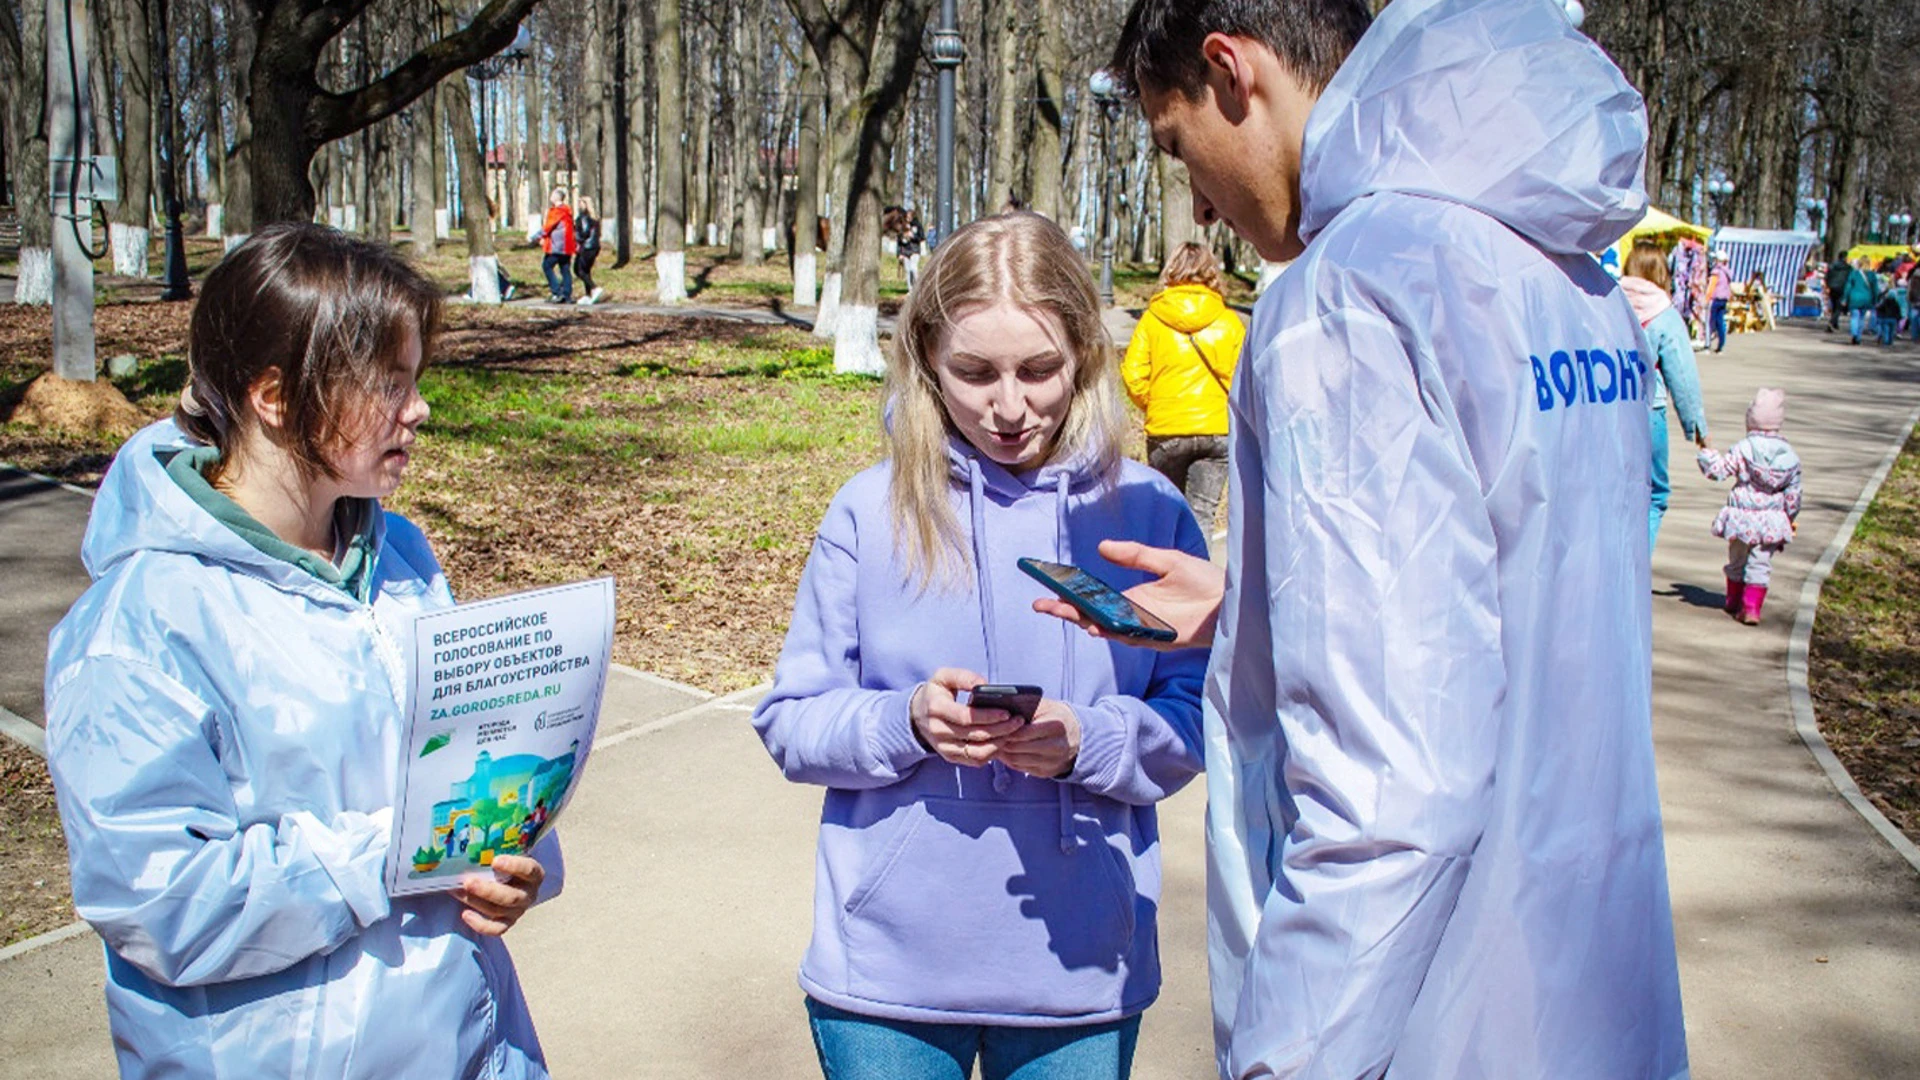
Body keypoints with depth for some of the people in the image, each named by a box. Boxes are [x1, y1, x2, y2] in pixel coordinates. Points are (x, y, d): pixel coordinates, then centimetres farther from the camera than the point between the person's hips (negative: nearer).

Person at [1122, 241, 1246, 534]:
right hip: (1218, 430, 0)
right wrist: (1226, 412, 13)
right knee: (1202, 514, 3)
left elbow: (1134, 377, -5)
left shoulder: (1152, 318, 0)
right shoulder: (1229, 321, 1)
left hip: (1165, 431, 0)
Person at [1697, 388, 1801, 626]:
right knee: (1760, 565, 5)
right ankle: (1752, 608, -4)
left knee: (1737, 561, 17)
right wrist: (1792, 517, 17)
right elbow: (1793, 492, 5)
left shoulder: (1743, 449, -11)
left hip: (1742, 517, -1)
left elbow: (1718, 470, -13)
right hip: (1772, 521, 1)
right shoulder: (1789, 454, 1)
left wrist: (1706, 451, 0)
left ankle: (1734, 601, 31)